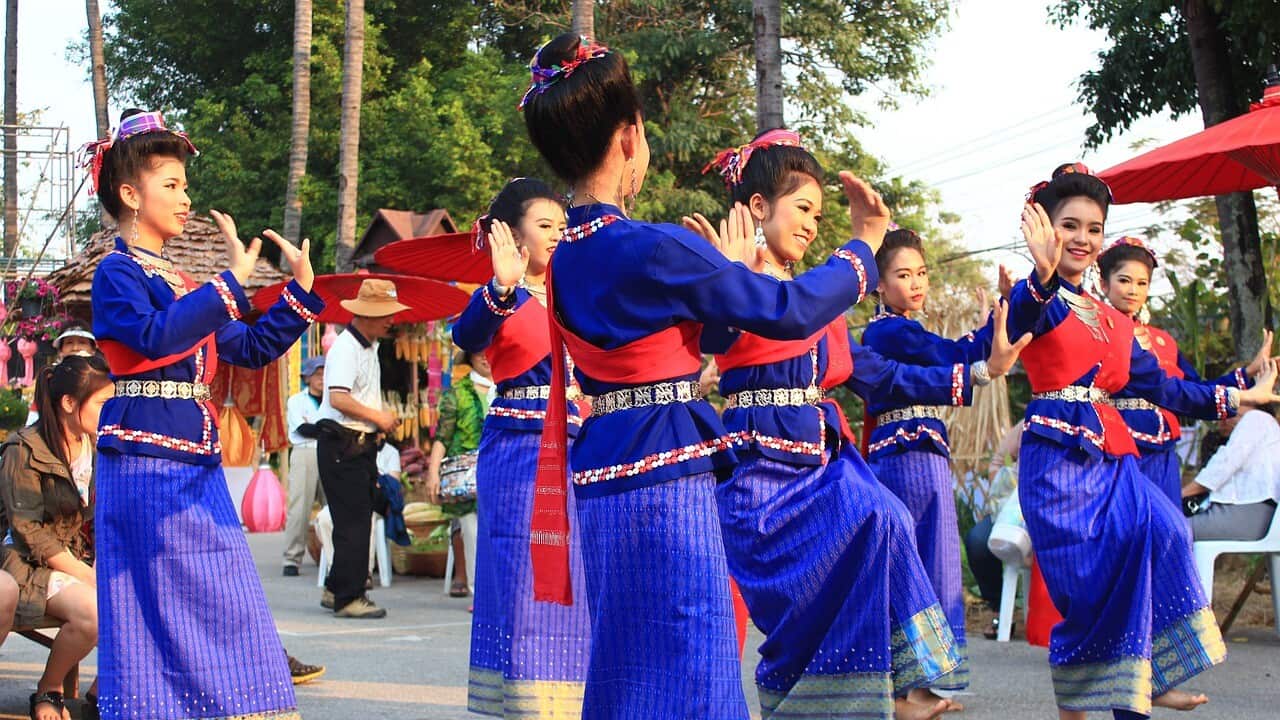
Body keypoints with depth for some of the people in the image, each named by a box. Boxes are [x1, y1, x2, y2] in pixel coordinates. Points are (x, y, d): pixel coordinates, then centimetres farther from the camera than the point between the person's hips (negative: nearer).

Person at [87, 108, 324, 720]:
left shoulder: (182, 282, 19)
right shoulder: (117, 273, -5)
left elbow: (250, 348, 19)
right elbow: (157, 335, -24)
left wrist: (300, 288, 11)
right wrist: (231, 281, -23)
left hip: (196, 465, 8)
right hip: (144, 464, -8)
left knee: (219, 610, 6)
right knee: (161, 608, -6)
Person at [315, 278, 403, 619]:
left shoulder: (369, 347, 18)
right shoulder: (345, 348, -14)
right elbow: (338, 398, -25)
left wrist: (381, 420, 11)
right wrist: (378, 417, -17)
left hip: (362, 445, 10)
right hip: (341, 446, -10)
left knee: (359, 521, 13)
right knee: (352, 524, -9)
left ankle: (335, 590, 22)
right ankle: (348, 597, -5)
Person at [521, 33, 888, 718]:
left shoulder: (566, 256, 10)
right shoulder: (653, 249, -17)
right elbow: (794, 309, -10)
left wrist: (730, 276, 25)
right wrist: (866, 247, 5)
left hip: (604, 477, 9)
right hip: (664, 478, -9)